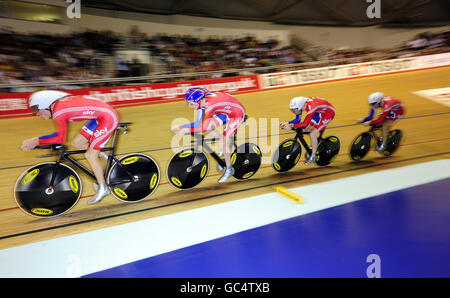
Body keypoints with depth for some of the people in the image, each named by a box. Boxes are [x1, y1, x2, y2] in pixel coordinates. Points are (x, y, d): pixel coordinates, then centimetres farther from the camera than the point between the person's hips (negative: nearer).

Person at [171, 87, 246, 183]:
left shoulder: (210, 104, -34)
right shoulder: (202, 101, -8)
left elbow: (204, 127, -35)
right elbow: (199, 123, -5)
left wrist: (186, 130, -32)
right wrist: (180, 127, -12)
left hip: (237, 114, -8)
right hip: (226, 112, 9)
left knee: (225, 141, -13)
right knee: (209, 127, -5)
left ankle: (229, 169, 4)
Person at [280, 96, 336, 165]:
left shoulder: (311, 107, -39)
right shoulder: (300, 104, -16)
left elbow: (304, 124, -39)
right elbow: (297, 120, -9)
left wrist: (291, 126, -42)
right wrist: (286, 123, -22)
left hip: (329, 113, -8)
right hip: (320, 111, 8)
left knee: (312, 134, -16)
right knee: (305, 129, 2)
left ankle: (313, 156, 0)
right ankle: (315, 144, 27)